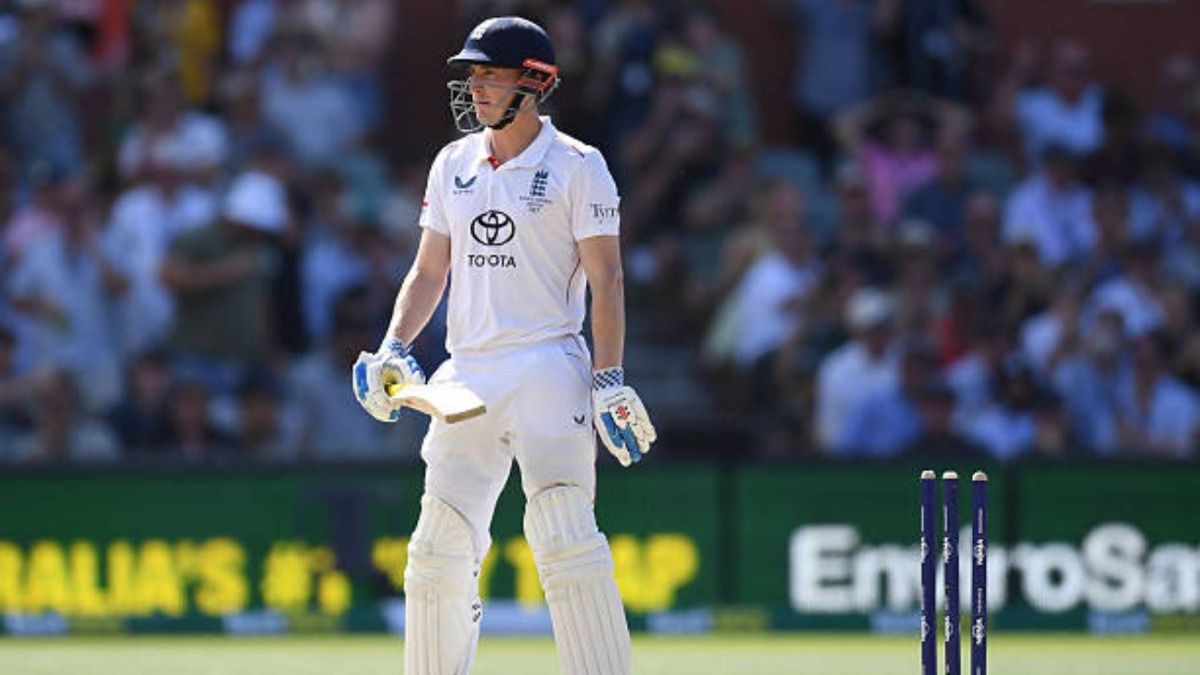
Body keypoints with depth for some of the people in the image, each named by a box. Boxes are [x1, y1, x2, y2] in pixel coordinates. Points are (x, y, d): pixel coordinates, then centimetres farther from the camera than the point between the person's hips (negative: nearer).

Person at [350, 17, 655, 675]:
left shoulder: (577, 166, -2)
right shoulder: (454, 164, 14)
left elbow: (606, 280, -5)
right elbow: (430, 271, 19)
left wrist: (609, 378, -14)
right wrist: (394, 347, 4)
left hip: (548, 368, -6)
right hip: (466, 374, 6)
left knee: (564, 538, -16)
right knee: (438, 547, 3)